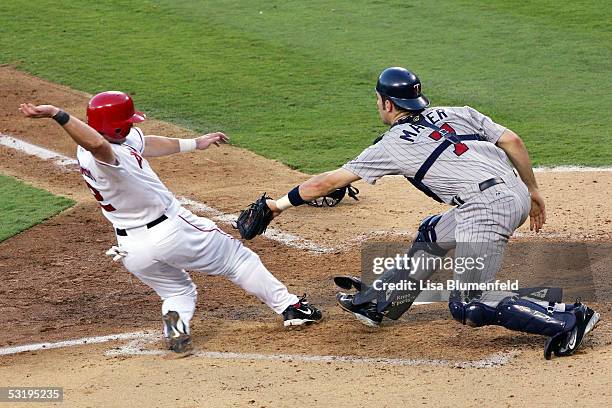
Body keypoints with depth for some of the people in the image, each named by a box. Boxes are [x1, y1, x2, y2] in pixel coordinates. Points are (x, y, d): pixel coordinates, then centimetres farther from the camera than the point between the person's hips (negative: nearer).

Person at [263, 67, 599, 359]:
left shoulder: (392, 145, 8)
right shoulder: (457, 114, 22)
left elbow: (330, 181, 14)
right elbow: (512, 141, 15)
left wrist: (284, 203, 24)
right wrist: (533, 191, 24)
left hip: (485, 207, -8)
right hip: (517, 194, 8)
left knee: (468, 307, -7)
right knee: (432, 234, 28)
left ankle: (566, 319, -18)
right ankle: (379, 302, 37)